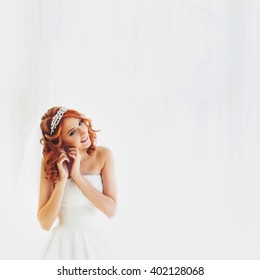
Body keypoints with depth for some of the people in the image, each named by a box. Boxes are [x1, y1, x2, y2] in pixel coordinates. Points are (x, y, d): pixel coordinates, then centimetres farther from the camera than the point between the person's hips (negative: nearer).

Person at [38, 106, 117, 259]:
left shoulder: (103, 155, -7)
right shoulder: (50, 163, -6)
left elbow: (111, 210, -14)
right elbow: (45, 223, -11)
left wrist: (77, 176, -18)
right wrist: (62, 180, -20)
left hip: (96, 241, 1)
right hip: (64, 242, 0)